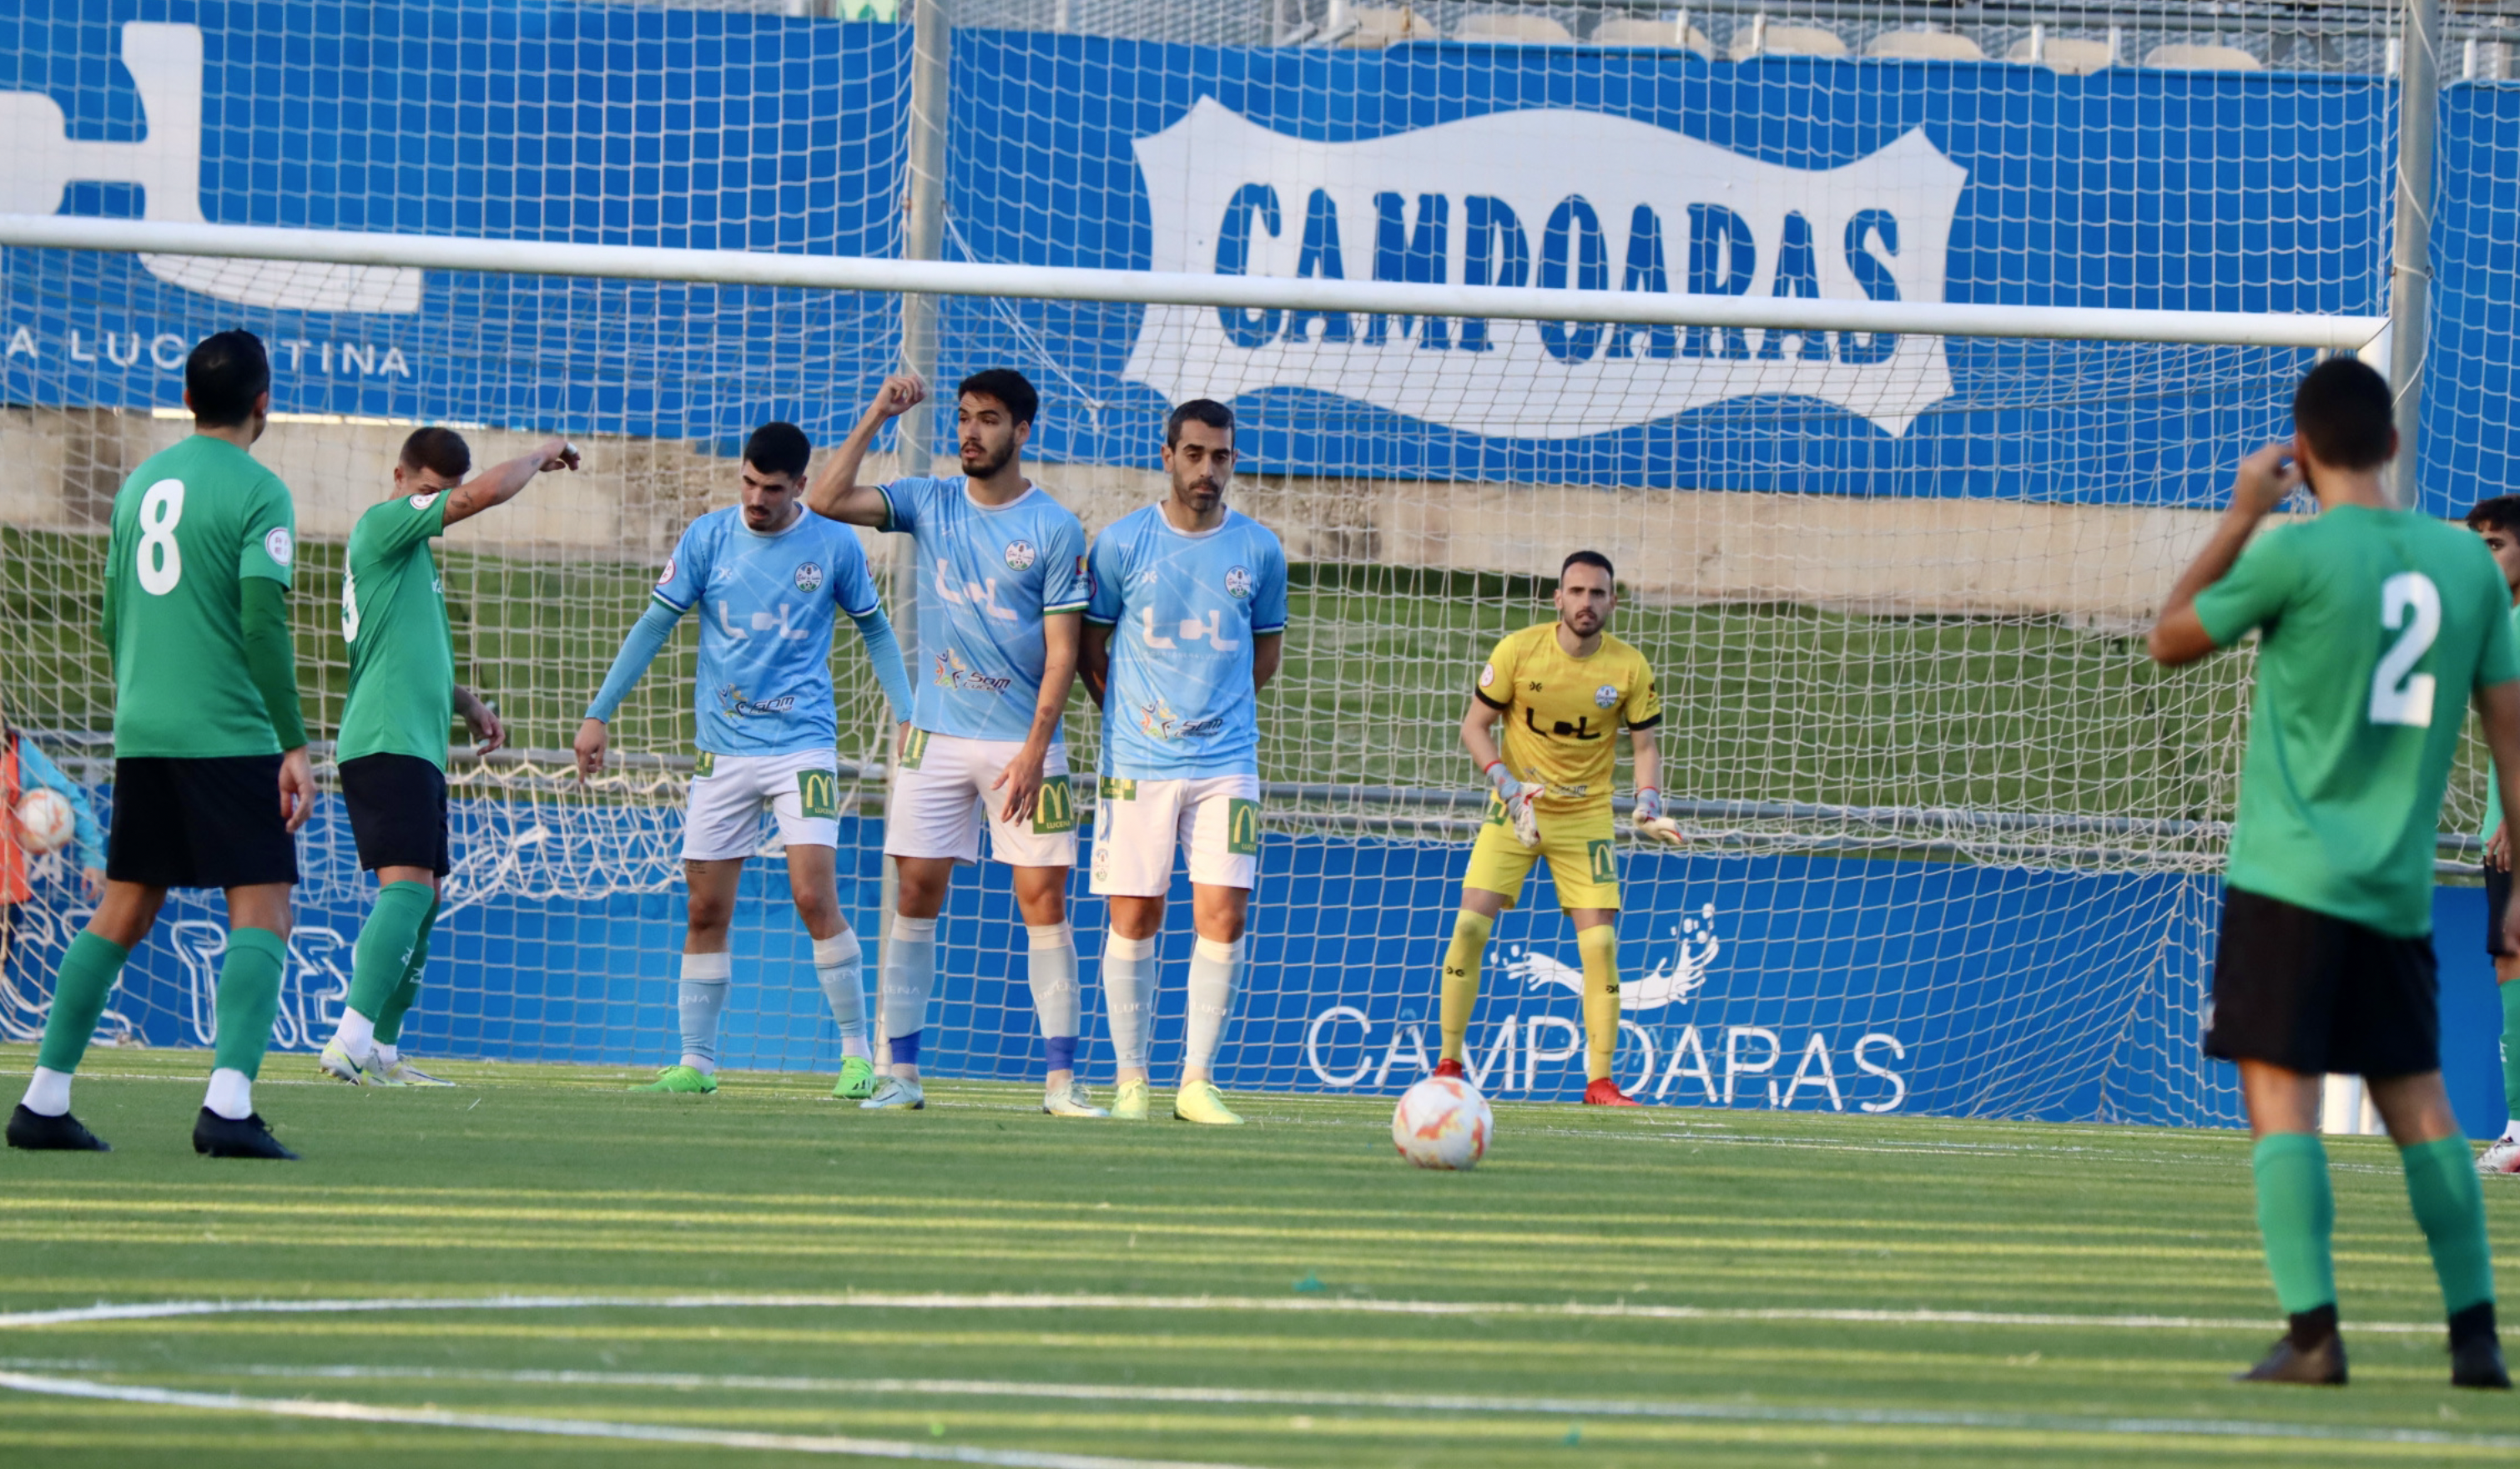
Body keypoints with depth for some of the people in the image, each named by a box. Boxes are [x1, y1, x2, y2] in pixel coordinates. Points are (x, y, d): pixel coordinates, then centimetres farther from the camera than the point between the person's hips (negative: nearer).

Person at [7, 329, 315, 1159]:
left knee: (122, 917, 14)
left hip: (141, 737, 7)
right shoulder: (257, 493, -7)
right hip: (230, 738, -7)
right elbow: (263, 623, -15)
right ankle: (227, 1106, -21)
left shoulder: (142, 483, 14)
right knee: (261, 918, -6)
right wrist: (293, 746, -13)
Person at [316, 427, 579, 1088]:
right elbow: (485, 493, -15)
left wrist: (466, 703, 20)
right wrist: (542, 456, 2)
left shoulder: (413, 553, 23)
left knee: (423, 898, 14)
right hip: (386, 743, -11)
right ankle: (353, 1041, -30)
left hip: (418, 746, 11)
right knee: (408, 885, -20)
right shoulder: (381, 525, -6)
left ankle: (381, 1053, 20)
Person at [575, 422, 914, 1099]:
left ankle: (857, 1055, -5)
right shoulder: (708, 538, 1)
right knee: (705, 911, 3)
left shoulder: (835, 546, -1)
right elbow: (655, 625, 5)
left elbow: (874, 630, 12)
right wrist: (599, 715, 3)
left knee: (815, 897, -14)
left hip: (803, 745, -2)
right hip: (723, 751, 2)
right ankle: (696, 1062, 12)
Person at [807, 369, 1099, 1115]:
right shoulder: (930, 503, 6)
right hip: (937, 736, 3)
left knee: (1043, 898, -4)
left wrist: (1033, 750, -14)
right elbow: (829, 500, -4)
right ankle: (901, 1072, 3)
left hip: (1022, 740, -3)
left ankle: (1062, 1079, -1)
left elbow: (1061, 651, -6)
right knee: (916, 893, -1)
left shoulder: (1055, 528, -4)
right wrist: (875, 418, -7)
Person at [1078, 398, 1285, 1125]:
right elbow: (1090, 650, 9)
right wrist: (1134, 713, 0)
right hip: (1138, 763, -1)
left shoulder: (1259, 551, 4)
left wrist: (1217, 709, 8)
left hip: (1226, 761, 1)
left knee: (1223, 914, -8)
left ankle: (1197, 1079, -2)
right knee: (1134, 918, -1)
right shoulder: (1122, 544, 0)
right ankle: (1131, 1079, 8)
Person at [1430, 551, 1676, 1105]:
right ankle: (1448, 1064, 1)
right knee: (1470, 924, -12)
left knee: (1600, 943, -9)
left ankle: (1600, 1081, -1)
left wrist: (1648, 803, -17)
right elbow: (1474, 725, -4)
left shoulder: (1629, 668, -7)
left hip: (1587, 816, 1)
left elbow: (1644, 744, 1)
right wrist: (1506, 783, -18)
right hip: (1515, 810, -1)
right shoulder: (1518, 650, -10)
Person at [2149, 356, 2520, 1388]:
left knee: (2282, 1100, -4)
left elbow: (2171, 640, 5)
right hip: (2400, 888, 5)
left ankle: (2312, 1333, -14)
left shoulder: (2299, 552, -9)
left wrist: (2240, 516, 10)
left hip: (2291, 877, -5)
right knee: (2419, 1106, 12)